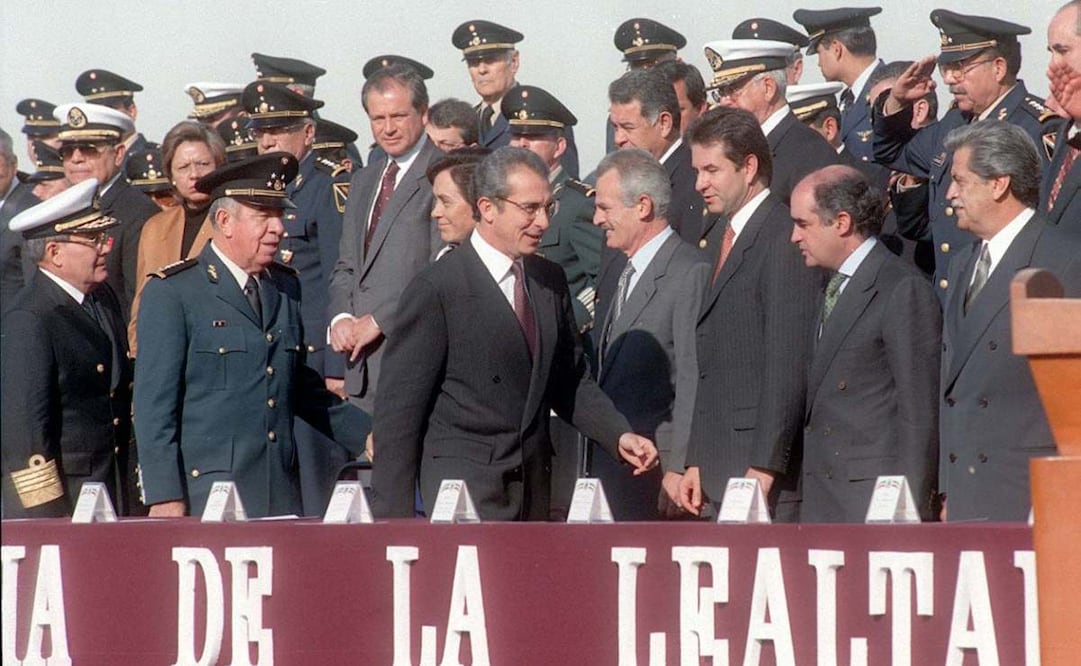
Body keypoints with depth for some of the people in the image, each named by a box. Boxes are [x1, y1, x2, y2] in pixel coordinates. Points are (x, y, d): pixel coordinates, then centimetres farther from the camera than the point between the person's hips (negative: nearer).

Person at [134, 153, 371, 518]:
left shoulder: (287, 288, 16)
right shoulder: (171, 293, -3)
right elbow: (154, 406, -6)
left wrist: (368, 436, 15)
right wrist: (165, 499, -12)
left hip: (281, 499, 5)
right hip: (205, 497, -5)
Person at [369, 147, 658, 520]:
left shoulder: (550, 282, 11)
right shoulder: (436, 290, -9)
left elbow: (571, 382, 20)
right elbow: (399, 408, -9)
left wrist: (619, 436, 2)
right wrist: (394, 517, -11)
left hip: (533, 487, 6)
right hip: (463, 486, -6)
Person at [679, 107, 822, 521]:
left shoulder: (783, 239, -11)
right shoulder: (729, 239, 19)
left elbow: (788, 363, -17)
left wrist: (764, 467, -19)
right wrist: (697, 461, 16)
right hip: (718, 473, 9)